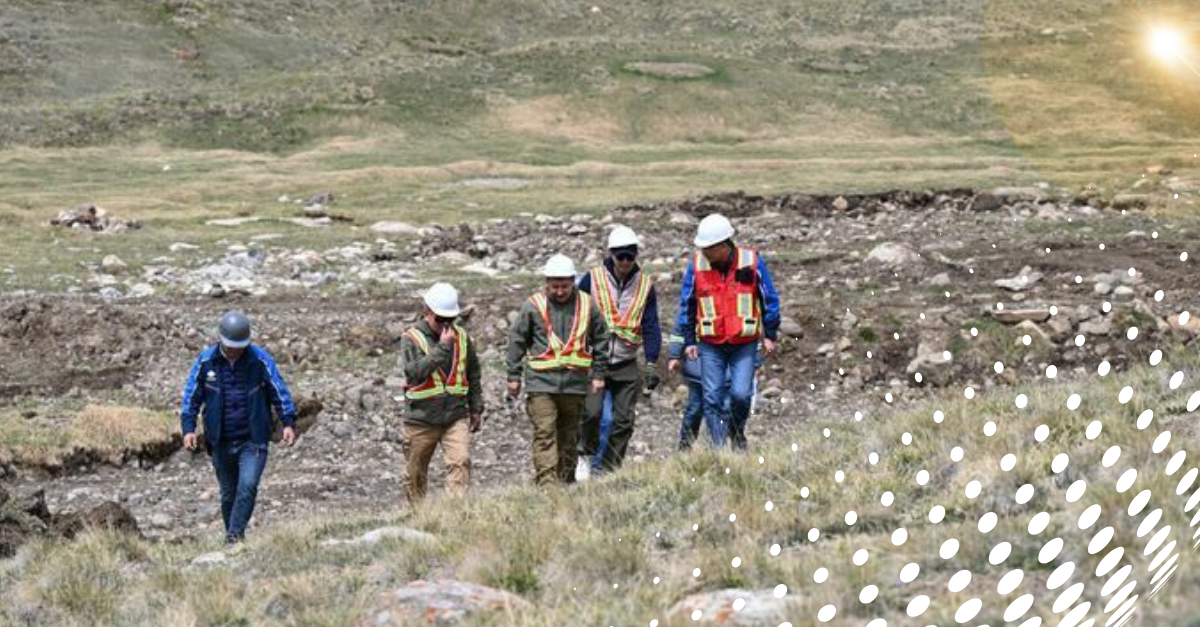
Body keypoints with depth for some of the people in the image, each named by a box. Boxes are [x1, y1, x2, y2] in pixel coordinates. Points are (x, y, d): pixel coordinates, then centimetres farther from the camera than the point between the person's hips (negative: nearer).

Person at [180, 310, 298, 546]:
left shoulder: (260, 359, -4)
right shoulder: (205, 361, -1)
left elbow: (280, 392, 0)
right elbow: (191, 397, 4)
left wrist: (288, 423, -9)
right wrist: (188, 428, -6)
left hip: (253, 440, -2)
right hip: (221, 442, 2)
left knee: (247, 486, -19)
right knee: (228, 494, 10)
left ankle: (235, 536, -16)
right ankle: (232, 540, 23)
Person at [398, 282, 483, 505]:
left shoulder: (462, 338, 7)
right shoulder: (411, 339, -6)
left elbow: (473, 376, 18)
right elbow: (415, 372, -23)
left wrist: (476, 410, 18)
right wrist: (442, 347, -23)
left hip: (456, 417, 2)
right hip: (421, 419, -2)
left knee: (460, 462, -18)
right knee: (415, 474, 9)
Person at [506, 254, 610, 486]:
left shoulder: (587, 305, 5)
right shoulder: (533, 306, -1)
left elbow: (601, 340, 14)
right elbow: (516, 340, 5)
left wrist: (599, 374, 10)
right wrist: (513, 377, 4)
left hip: (575, 383, 3)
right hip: (541, 382, -2)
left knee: (569, 436, 11)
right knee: (545, 433, -12)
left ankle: (567, 482, 20)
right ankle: (547, 483, -16)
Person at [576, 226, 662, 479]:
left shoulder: (645, 285, 6)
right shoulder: (592, 279, 0)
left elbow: (651, 327, 7)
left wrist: (652, 364, -2)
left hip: (627, 365, 2)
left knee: (623, 421, -1)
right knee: (592, 412, -17)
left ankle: (608, 470, 9)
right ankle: (586, 454, 9)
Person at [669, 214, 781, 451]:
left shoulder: (751, 261, -7)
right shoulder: (696, 264, -4)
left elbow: (769, 298, 4)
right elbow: (686, 304, 7)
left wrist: (770, 335, 5)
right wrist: (689, 340, 6)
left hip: (745, 343, -1)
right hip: (710, 344, 1)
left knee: (741, 394, -10)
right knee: (711, 399, -2)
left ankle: (737, 431, 19)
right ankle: (717, 448, 7)